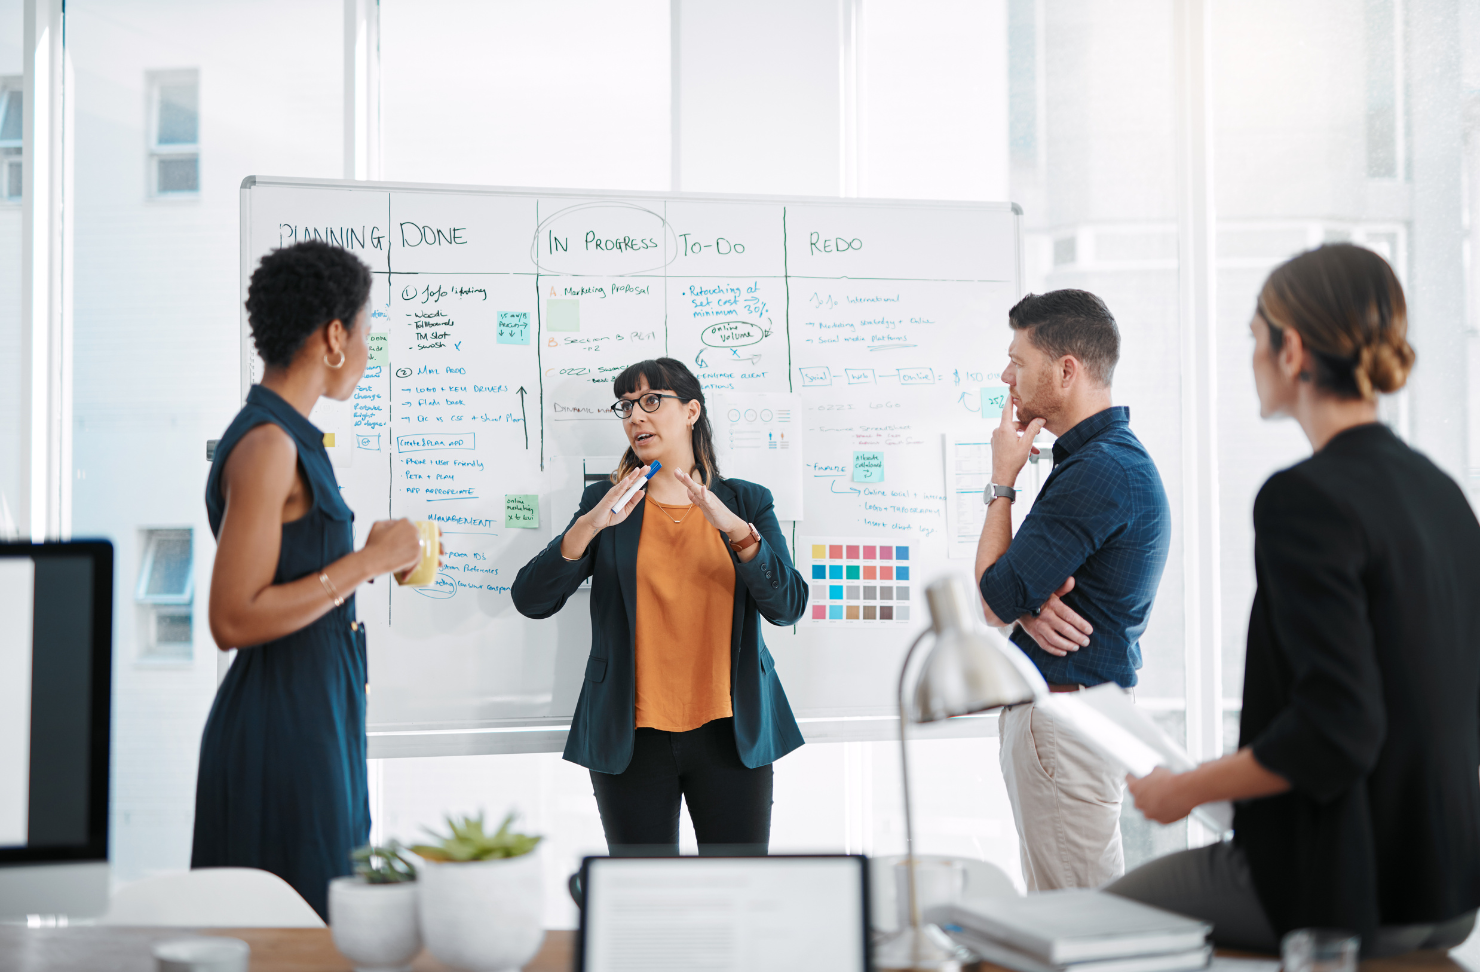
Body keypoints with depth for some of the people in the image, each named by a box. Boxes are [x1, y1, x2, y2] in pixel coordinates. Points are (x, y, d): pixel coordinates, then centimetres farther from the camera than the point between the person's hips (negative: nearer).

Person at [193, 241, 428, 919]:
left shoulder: (287, 438, 12)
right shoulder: (266, 446, -18)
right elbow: (233, 619, -23)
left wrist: (376, 559, 22)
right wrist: (366, 562, -18)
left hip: (318, 717, 10)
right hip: (281, 728, -10)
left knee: (321, 916, 15)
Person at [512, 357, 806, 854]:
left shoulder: (746, 502, 7)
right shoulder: (606, 503, 6)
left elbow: (788, 606, -6)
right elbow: (531, 601, -5)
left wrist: (734, 527, -19)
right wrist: (590, 527, -19)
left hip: (730, 734, 0)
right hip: (634, 738, 0)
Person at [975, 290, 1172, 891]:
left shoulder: (1100, 471, -19)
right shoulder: (1108, 457, 16)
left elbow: (994, 601, -18)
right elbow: (1024, 587, 16)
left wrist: (1002, 481, -6)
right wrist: (1029, 606, -9)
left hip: (1064, 722, -10)